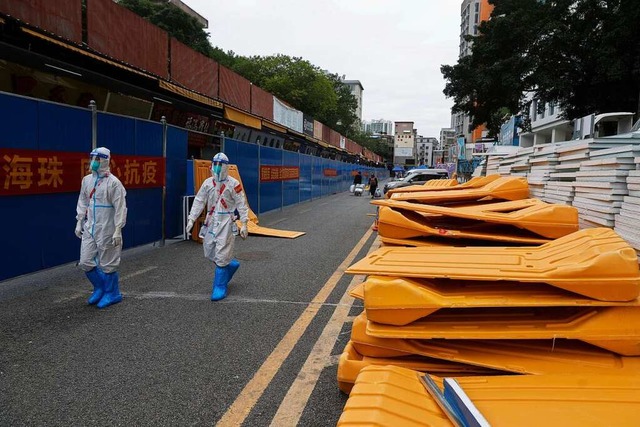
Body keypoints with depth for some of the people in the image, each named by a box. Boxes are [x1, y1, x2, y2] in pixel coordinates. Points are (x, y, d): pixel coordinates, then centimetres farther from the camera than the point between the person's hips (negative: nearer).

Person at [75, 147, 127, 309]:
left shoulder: (113, 182, -13)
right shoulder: (87, 180, 7)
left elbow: (120, 208, -15)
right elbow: (82, 202, 15)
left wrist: (117, 230, -18)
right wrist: (79, 222, 12)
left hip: (107, 230, -6)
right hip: (89, 228, 6)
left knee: (107, 264, 3)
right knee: (85, 262, 8)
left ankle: (112, 294, 21)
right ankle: (100, 287, 30)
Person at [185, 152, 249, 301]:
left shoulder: (233, 184, -8)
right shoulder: (208, 183, 6)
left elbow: (241, 204, -6)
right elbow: (199, 201, 6)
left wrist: (244, 224, -9)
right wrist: (191, 219, -1)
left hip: (226, 222, -6)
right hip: (211, 221, 6)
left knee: (221, 255, -7)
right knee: (209, 252, 11)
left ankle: (220, 287, 5)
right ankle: (231, 264, 37)